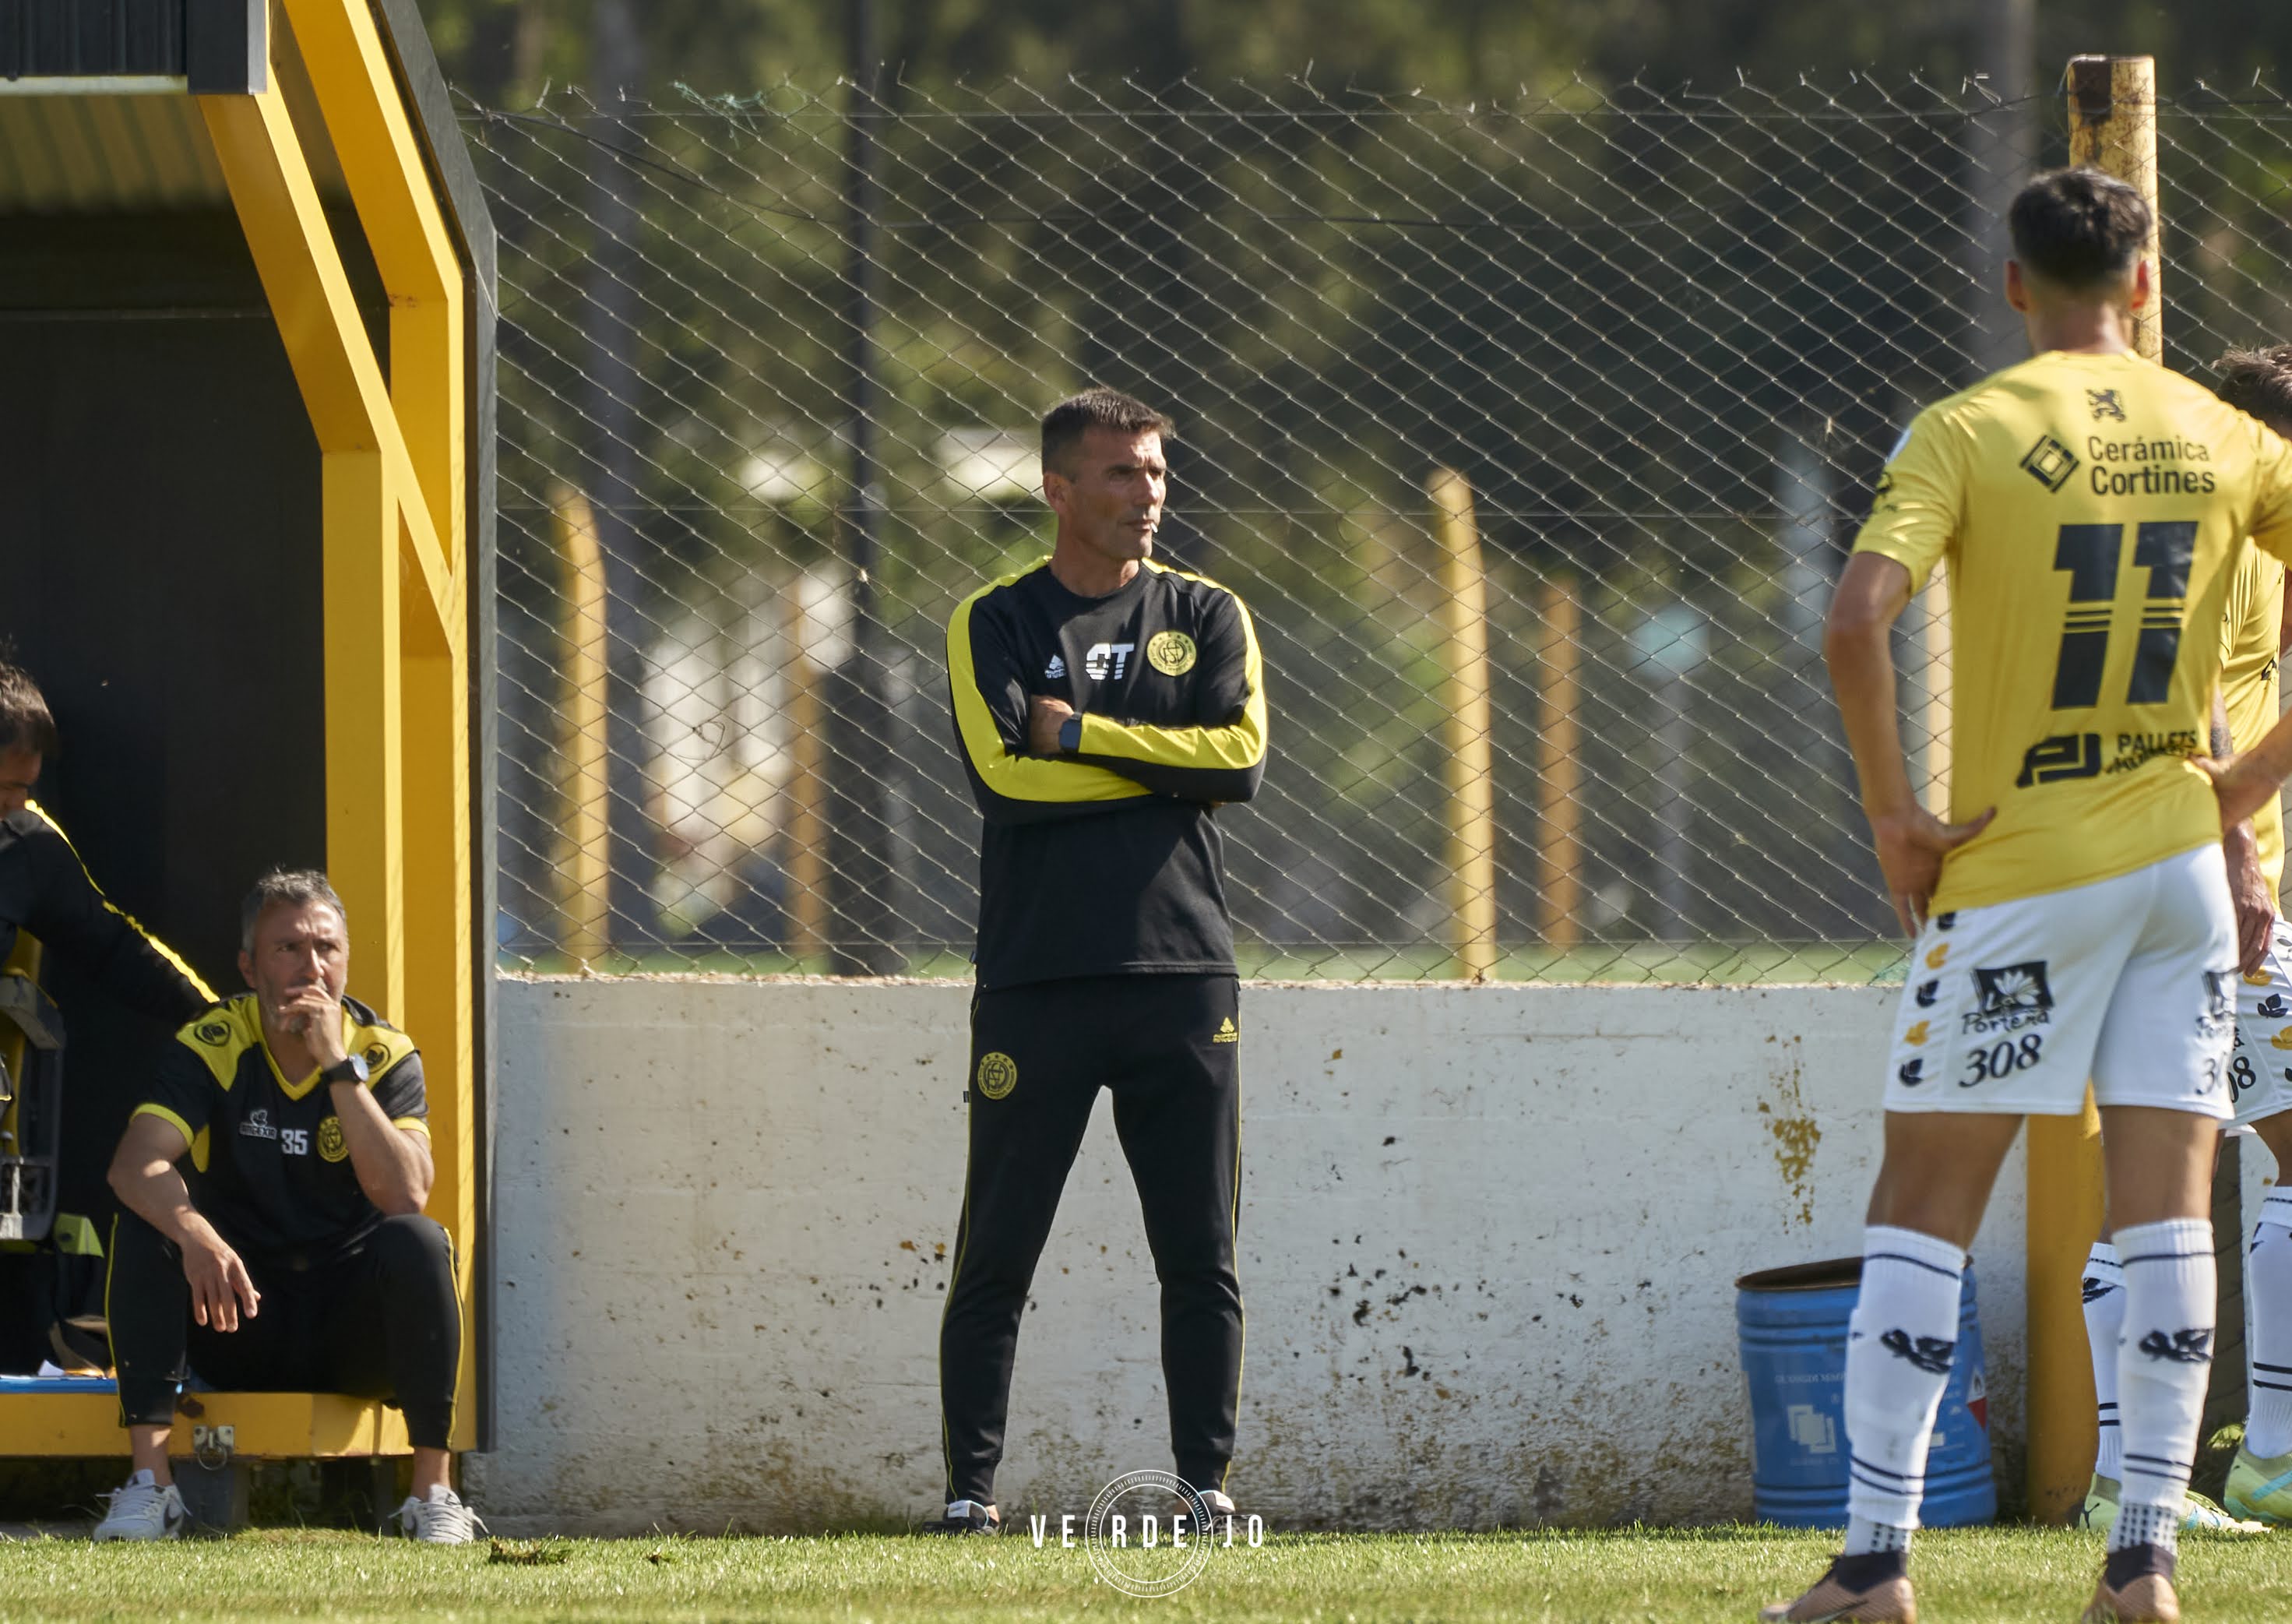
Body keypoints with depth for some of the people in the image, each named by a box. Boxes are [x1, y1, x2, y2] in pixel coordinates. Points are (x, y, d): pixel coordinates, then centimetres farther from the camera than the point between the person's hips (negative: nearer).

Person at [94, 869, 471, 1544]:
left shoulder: (385, 1056, -6)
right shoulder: (212, 1048, -6)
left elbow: (405, 1195, -22)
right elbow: (136, 1165, -23)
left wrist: (338, 1066, -26)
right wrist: (197, 1236, -44)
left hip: (353, 1330, 0)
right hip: (241, 1324, 0)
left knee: (418, 1242, -30)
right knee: (144, 1226, -25)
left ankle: (433, 1490, -24)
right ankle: (149, 1483, -28)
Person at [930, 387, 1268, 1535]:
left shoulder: (1207, 617, 12)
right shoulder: (992, 624, 6)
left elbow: (1241, 758, -5)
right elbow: (1003, 777, -10)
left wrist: (1080, 732, -7)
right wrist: (1166, 769, -6)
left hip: (1182, 973, 2)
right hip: (1037, 977, -2)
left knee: (1201, 1257, 2)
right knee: (996, 1256, -2)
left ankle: (1208, 1484, 7)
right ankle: (971, 1491, 2)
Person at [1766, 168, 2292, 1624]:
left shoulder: (1966, 435, -6)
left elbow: (1857, 621, -20)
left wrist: (1896, 816, -10)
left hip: (2019, 868, -3)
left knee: (1922, 1209, 3)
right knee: (2168, 1213, 5)